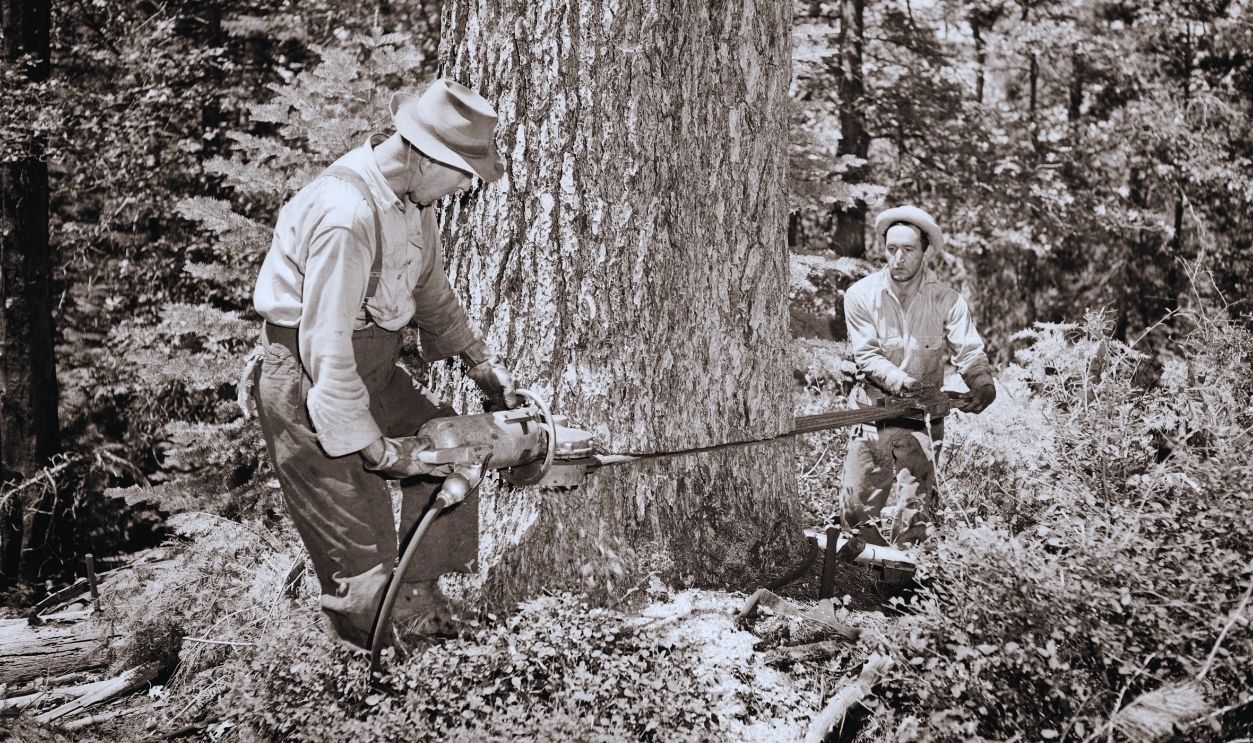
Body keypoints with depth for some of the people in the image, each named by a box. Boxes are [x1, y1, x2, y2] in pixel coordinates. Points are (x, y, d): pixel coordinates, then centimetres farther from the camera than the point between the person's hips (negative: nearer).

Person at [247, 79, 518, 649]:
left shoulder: (412, 193, -2)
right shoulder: (347, 216, -32)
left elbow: (430, 287, 17)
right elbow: (326, 350, -30)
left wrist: (481, 362, 15)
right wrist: (373, 447, -22)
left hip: (372, 367, 9)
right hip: (307, 384, -9)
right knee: (363, 561, -5)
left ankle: (421, 599, 26)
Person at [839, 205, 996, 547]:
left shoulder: (945, 299, -5)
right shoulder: (861, 295, -5)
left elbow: (969, 351, -13)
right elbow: (866, 356, -10)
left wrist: (983, 384, -35)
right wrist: (902, 382, -27)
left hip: (922, 416, 0)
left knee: (910, 517, -5)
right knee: (857, 509, 1)